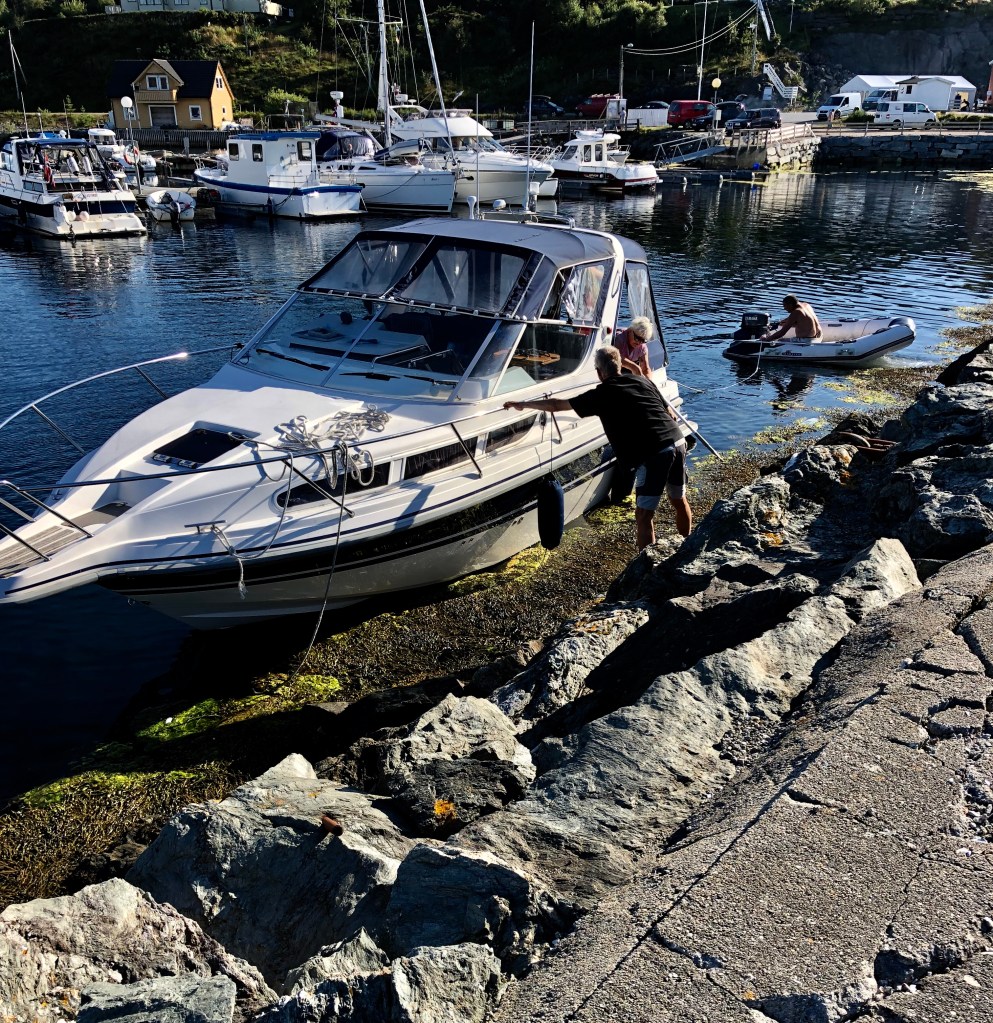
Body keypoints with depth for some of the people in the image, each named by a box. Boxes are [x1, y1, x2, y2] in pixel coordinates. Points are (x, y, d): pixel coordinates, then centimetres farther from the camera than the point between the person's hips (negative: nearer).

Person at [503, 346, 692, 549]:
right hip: (677, 441, 7)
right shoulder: (644, 381, 16)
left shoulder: (601, 395, 2)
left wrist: (521, 405, 20)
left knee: (644, 516, 0)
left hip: (653, 454, -7)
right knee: (679, 500, 24)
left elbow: (556, 405, 9)